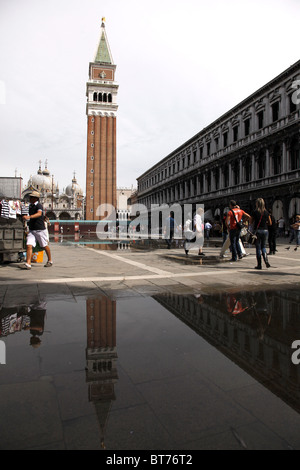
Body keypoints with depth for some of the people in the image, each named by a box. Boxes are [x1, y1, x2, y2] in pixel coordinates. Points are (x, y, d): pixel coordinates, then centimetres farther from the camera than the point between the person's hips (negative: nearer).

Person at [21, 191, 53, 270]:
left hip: (40, 230, -6)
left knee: (45, 246, 7)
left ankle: (50, 261, 25)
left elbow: (39, 213, -32)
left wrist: (29, 217, -45)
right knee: (29, 245, -9)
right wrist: (28, 222, 16)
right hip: (31, 230, 7)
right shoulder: (30, 206, 14)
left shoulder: (39, 205, -11)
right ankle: (28, 264, -11)